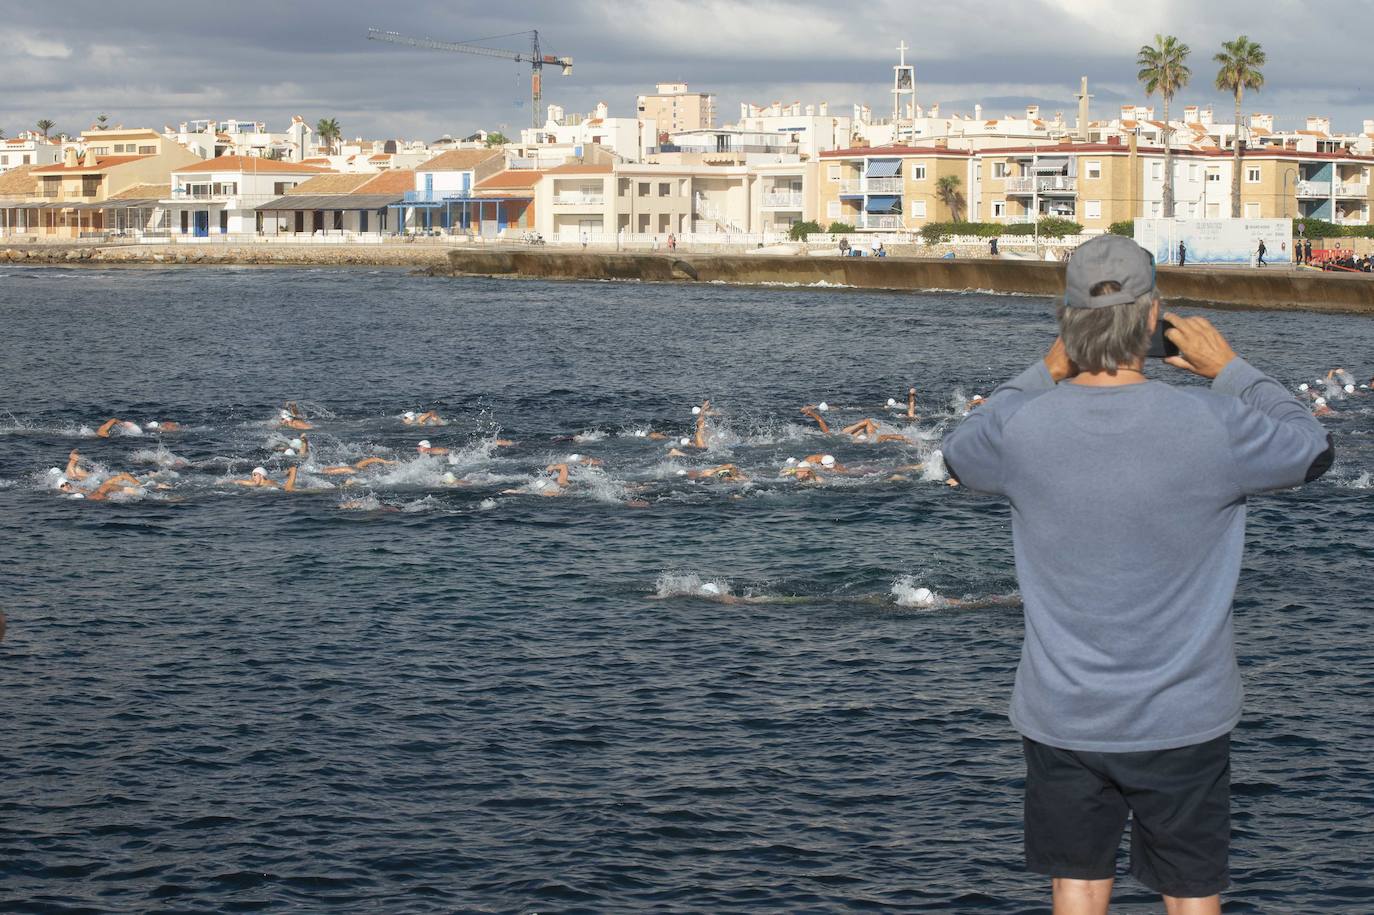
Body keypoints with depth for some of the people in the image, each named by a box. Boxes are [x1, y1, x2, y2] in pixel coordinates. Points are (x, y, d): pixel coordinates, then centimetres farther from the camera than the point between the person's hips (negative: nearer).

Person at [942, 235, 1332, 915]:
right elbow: (1312, 449, 4)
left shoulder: (1021, 426, -13)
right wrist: (1231, 370, 13)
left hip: (1063, 719, 1)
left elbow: (960, 454, 12)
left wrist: (1045, 375, 15)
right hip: (1183, 718, -1)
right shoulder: (1214, 425, -17)